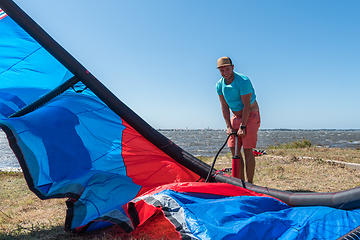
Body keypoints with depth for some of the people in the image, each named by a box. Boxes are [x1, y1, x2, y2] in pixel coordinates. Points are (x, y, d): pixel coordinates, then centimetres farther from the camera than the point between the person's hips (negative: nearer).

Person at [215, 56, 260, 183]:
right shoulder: (220, 85, -3)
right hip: (236, 116, 6)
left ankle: (249, 183, 1)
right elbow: (224, 107, 0)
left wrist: (243, 127, -20)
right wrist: (229, 126, -6)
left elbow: (247, 106, -21)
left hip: (251, 115, -6)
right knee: (234, 148, 1)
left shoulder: (243, 81, -22)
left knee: (247, 150, -10)